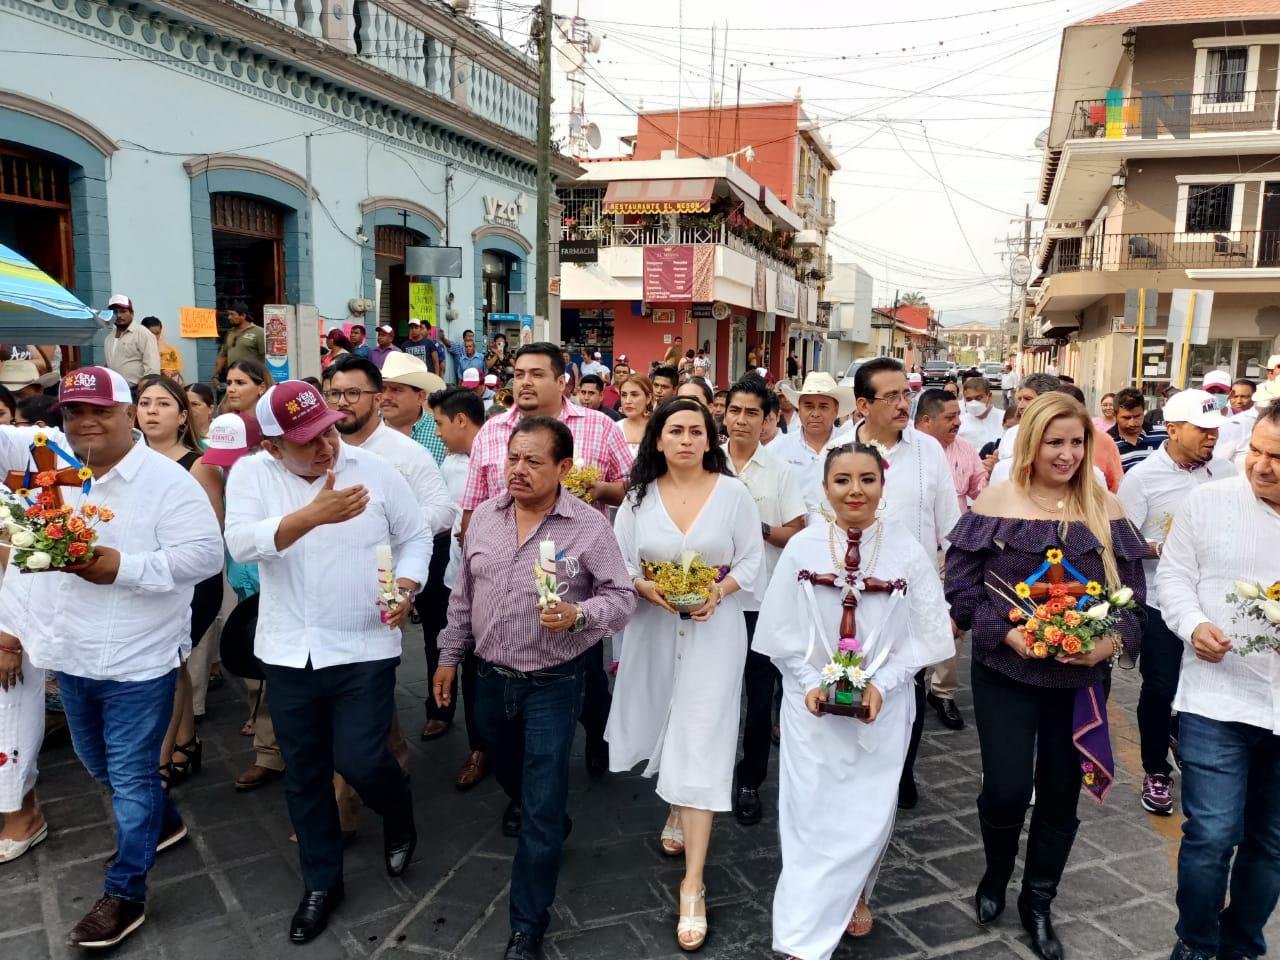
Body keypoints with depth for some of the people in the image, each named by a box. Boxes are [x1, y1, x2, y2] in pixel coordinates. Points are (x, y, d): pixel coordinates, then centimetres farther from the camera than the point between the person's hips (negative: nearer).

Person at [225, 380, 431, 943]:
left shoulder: (376, 470, -5)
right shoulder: (250, 475, -4)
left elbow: (415, 536, 4)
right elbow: (242, 543, -21)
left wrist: (407, 585, -14)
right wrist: (315, 513, -33)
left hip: (364, 647, -2)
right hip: (289, 652, 2)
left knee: (358, 761, -4)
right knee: (304, 774, 13)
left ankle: (399, 816, 32)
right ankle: (321, 882, 34)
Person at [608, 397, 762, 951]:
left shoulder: (733, 492, -4)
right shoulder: (639, 495, 1)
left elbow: (751, 560, -1)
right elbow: (618, 561, 2)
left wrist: (719, 592, -18)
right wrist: (645, 586, -17)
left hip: (714, 628, -3)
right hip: (653, 626, 3)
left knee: (701, 743, -6)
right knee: (665, 727, 17)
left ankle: (692, 884, 1)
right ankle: (678, 809, 49)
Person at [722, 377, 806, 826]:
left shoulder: (780, 470, -1)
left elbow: (797, 534, -1)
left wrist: (761, 528, -16)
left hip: (762, 598, -1)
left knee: (760, 693, 6)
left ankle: (750, 781, 22)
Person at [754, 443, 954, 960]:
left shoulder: (907, 552, -9)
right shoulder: (801, 548, -7)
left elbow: (928, 634, -5)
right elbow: (780, 631, -1)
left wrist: (881, 684, -13)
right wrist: (810, 683, -12)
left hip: (882, 707, 0)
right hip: (812, 702, 0)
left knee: (868, 813, 11)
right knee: (812, 815, 5)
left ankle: (855, 894, 42)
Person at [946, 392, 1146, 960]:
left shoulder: (1106, 509, 2)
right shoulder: (995, 502, -7)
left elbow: (1133, 592, 2)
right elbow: (960, 586, -8)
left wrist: (1114, 640, -17)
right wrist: (1007, 632, -21)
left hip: (1082, 678, 3)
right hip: (1006, 673, -3)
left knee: (1061, 794, 12)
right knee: (1006, 790, -4)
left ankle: (1037, 904, 35)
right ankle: (996, 875, 31)